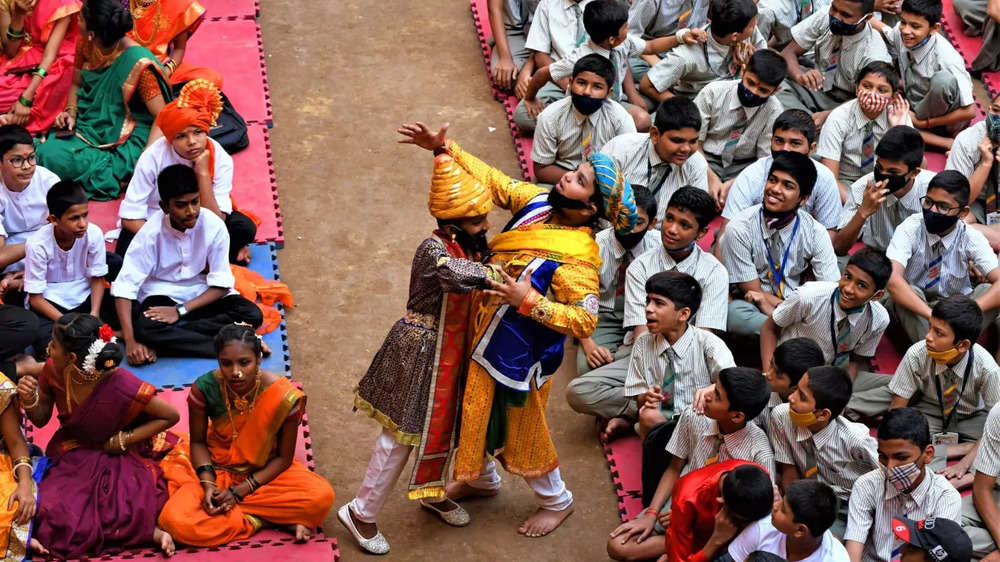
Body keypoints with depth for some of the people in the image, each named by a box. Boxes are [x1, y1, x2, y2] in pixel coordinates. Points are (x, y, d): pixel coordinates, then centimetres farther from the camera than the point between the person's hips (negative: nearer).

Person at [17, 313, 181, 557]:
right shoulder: (53, 371, -12)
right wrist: (29, 400, -17)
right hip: (74, 454, 6)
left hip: (123, 456, -6)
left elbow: (171, 416, -13)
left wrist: (123, 440, -16)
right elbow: (41, 418, 6)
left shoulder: (121, 387, -26)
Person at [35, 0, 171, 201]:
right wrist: (71, 113, -3)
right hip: (88, 126, 7)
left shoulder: (138, 63, -21)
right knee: (47, 152, -20)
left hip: (124, 140, -7)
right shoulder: (85, 45, -1)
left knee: (59, 161, -27)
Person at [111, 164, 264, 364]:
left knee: (252, 314, -24)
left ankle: (160, 342, -26)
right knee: (144, 326, -36)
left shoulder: (214, 225, -17)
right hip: (162, 295, -2)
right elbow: (124, 287, -21)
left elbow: (221, 284, -11)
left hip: (203, 295, 3)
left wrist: (181, 310, -23)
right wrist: (130, 341, -32)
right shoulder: (151, 232, -20)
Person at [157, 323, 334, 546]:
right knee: (176, 520, -29)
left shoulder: (284, 396, -23)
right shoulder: (205, 388, -20)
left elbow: (284, 457, -12)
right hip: (216, 468, 1)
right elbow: (198, 442, -4)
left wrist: (239, 492, -21)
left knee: (322, 496, -29)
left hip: (265, 472, -1)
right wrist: (208, 484, -22)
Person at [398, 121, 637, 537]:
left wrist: (529, 301, -34)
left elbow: (584, 321, -31)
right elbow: (492, 181, 0)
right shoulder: (538, 202, -11)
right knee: (479, 412, 26)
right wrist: (444, 148, -8)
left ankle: (557, 501, 39)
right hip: (484, 335, 7)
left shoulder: (576, 261, -31)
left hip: (519, 357, -7)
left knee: (523, 432, 14)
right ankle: (482, 479, 53)